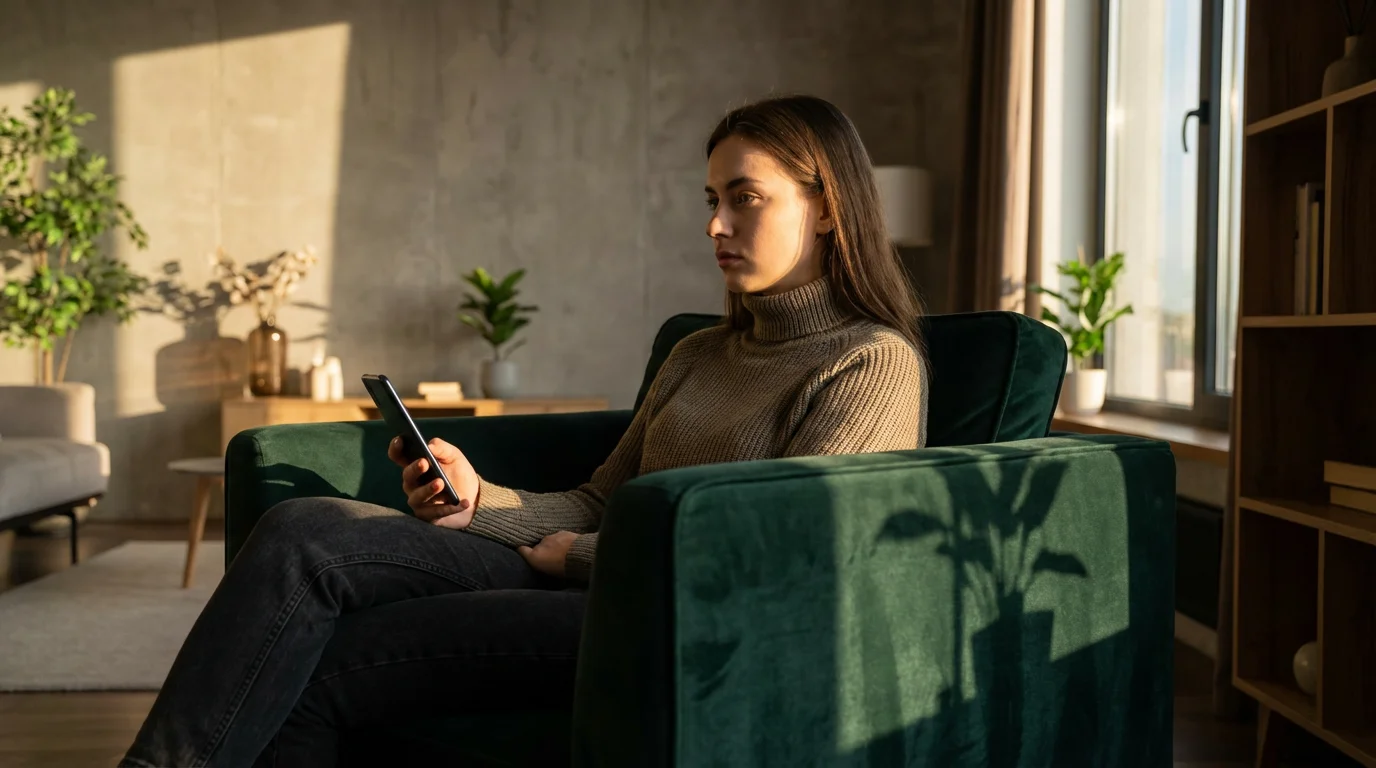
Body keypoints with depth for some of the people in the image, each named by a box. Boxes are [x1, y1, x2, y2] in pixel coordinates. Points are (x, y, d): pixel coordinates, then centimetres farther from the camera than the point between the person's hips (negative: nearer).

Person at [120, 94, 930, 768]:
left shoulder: (874, 364, -4)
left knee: (321, 670, -18)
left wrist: (581, 557, -3)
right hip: (591, 583, 7)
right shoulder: (699, 355, 21)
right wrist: (479, 498, -3)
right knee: (303, 532, -13)